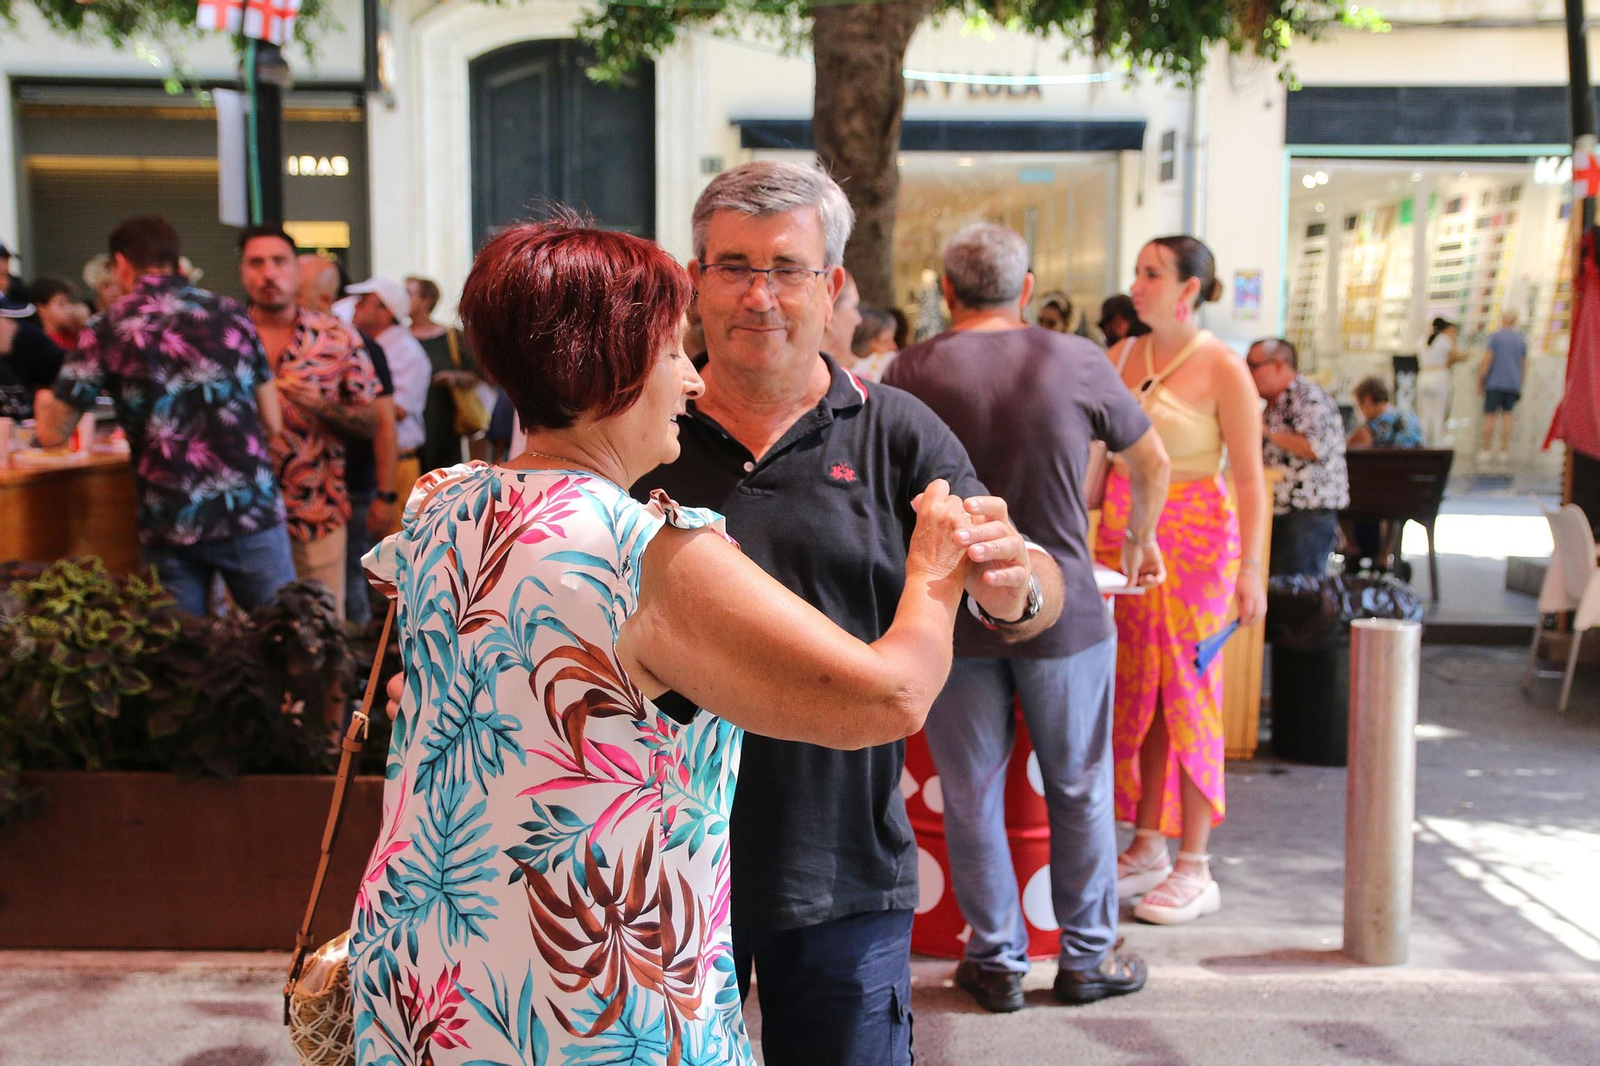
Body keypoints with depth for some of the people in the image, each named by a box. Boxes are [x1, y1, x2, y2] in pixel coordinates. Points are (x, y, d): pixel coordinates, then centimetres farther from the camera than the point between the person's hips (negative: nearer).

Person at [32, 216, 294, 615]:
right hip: (251, 511, 1)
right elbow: (273, 425, 7)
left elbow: (53, 433, 5)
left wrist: (44, 402, 27)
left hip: (169, 526, 0)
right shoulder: (230, 313, 6)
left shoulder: (107, 328, 2)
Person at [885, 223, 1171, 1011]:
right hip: (1061, 612, 0)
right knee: (1080, 790, 15)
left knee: (971, 797, 12)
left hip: (952, 615, 0)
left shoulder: (913, 370, -4)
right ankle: (1087, 956, 26)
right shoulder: (1076, 362, -3)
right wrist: (1140, 540, 30)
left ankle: (997, 961, 22)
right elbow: (1152, 461, 11)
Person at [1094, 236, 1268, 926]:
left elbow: (1249, 478, -9)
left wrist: (1251, 568, -15)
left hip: (1194, 540, -5)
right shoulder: (1121, 357, 10)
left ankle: (1195, 870, 9)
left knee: (1187, 695, -1)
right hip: (1122, 533, 5)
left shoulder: (1222, 369, -6)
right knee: (1136, 694, 8)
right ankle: (1147, 850, 21)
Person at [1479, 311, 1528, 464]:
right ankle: (1504, 450, 0)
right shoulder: (1521, 341, 11)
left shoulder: (1495, 337, -4)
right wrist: (1519, 385, 23)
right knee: (1507, 415, 5)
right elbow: (1524, 367, 14)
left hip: (1495, 383, -4)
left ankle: (1485, 450, -2)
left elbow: (1486, 361, -9)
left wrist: (1479, 382, -4)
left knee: (1490, 416, -1)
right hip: (1513, 384, 4)